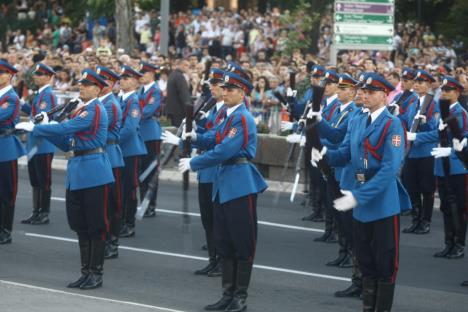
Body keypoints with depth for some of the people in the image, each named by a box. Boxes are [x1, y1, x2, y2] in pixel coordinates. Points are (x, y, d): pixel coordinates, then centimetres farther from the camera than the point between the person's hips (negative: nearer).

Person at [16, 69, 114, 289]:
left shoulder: (95, 110, -13)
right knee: (79, 225, 10)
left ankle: (97, 274, 5)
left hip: (93, 172, -9)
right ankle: (86, 272, 17)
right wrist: (46, 127, 1)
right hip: (77, 172, 9)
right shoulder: (79, 111, 15)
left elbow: (65, 128, -21)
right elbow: (66, 143, 15)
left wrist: (34, 128, -14)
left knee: (96, 225, -1)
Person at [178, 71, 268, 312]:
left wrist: (193, 163, -16)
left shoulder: (243, 119, -16)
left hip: (240, 185, -10)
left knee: (243, 244, 0)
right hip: (223, 184, 10)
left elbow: (224, 151, -22)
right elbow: (216, 139, 15)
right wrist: (196, 137, -4)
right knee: (223, 242, 12)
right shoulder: (229, 117, 13)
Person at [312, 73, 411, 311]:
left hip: (383, 202, -7)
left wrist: (359, 196, -27)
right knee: (365, 260, 14)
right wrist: (324, 155, -16)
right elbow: (344, 154, 8)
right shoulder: (357, 123, 10)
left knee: (385, 262, 2)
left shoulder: (392, 125, -14)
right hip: (361, 204, 7)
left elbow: (390, 169, -22)